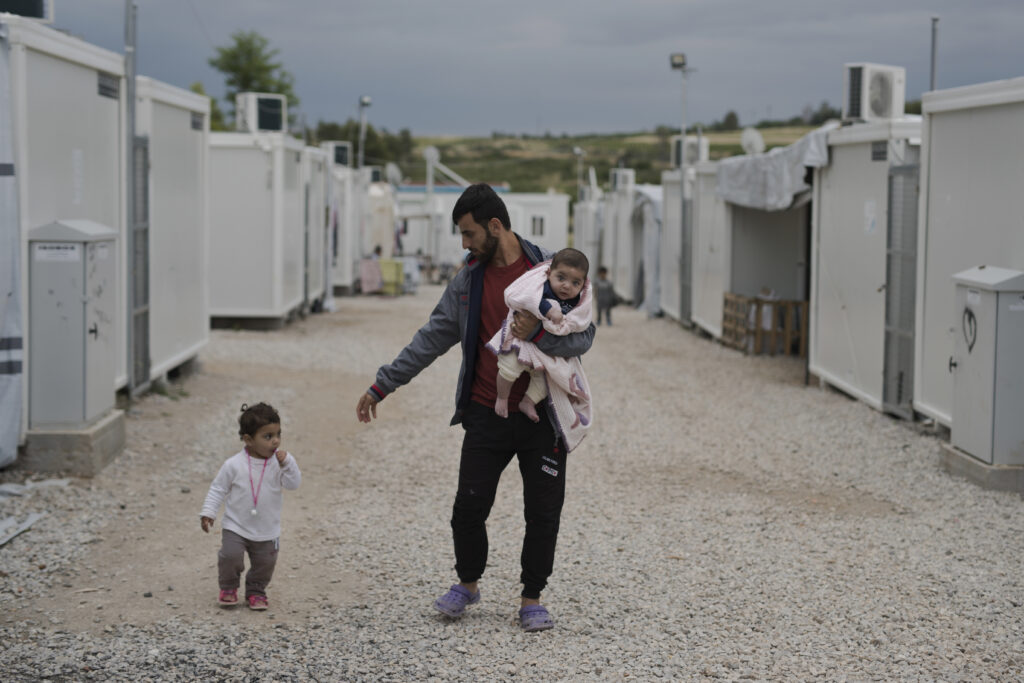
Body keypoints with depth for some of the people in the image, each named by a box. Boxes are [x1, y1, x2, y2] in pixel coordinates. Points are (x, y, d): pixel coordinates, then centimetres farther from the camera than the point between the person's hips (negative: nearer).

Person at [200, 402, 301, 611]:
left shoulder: (280, 461, -7)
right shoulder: (234, 465, -12)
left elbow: (294, 484, -16)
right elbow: (218, 489, -3)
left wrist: (287, 464, -29)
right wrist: (208, 512, -8)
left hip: (267, 530, 2)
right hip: (236, 527, -2)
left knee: (265, 563, 9)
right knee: (230, 556, -15)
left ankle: (256, 591, 35)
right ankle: (228, 588, 13)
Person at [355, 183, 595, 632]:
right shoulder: (469, 280, 6)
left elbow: (583, 336, -8)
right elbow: (431, 339, 10)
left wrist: (537, 333, -26)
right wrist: (381, 385, 8)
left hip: (543, 416, -3)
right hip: (486, 414, 3)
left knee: (543, 512, 1)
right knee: (469, 508, 1)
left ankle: (531, 599, 18)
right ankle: (467, 584, 25)